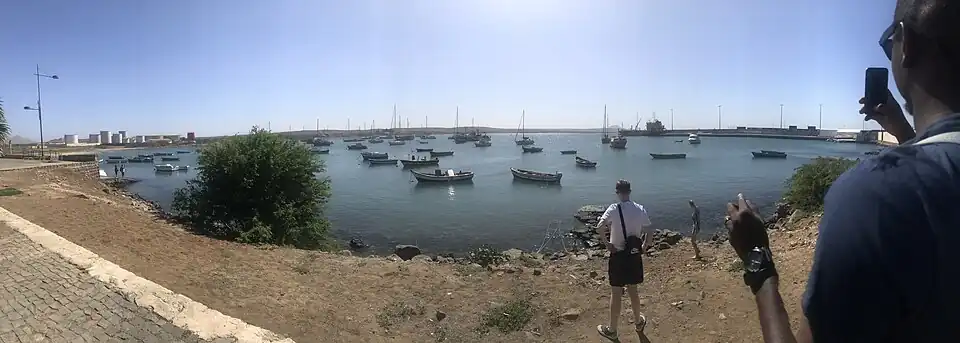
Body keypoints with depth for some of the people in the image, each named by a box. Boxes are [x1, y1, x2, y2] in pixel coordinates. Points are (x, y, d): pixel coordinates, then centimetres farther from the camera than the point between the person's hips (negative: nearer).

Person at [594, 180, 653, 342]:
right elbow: (649, 234, 0)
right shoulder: (640, 209, -2)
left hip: (618, 256, -4)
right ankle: (638, 322, 41)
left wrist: (607, 243, -15)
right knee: (633, 290, 23)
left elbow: (600, 227, -30)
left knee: (616, 293, 7)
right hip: (634, 256, 4)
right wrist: (643, 249, 14)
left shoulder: (614, 209, -15)